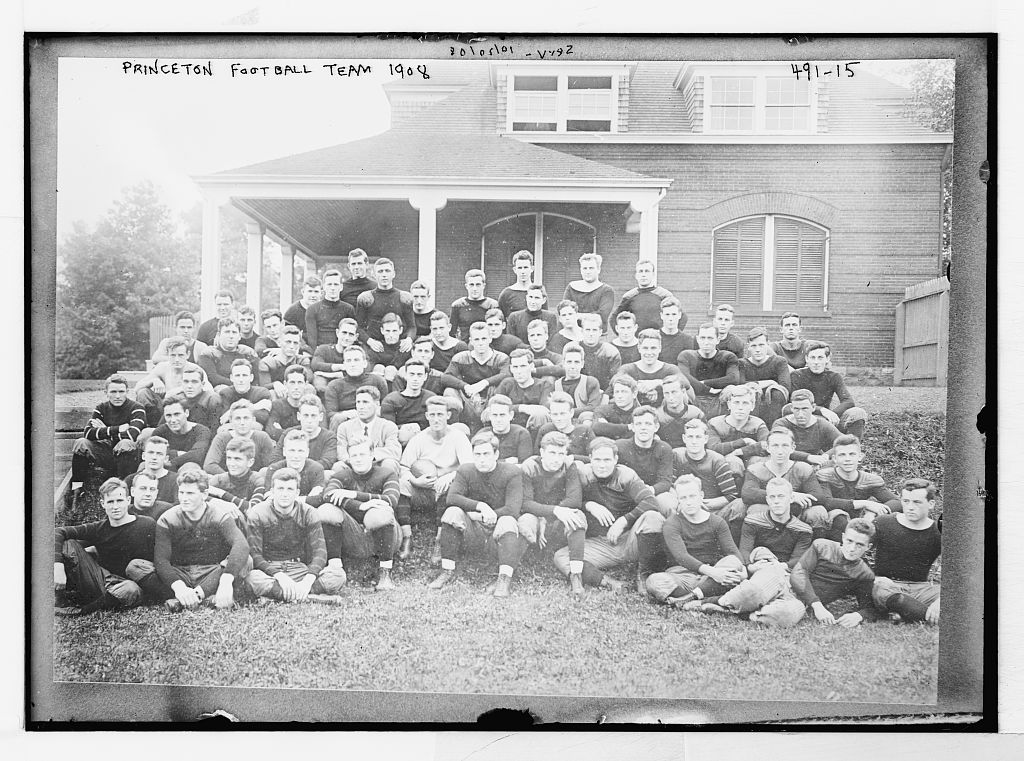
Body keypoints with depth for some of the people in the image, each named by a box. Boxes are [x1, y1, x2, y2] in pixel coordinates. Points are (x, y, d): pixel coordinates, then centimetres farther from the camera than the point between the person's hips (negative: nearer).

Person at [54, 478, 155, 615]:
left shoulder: (148, 525, -5)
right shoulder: (99, 529, 2)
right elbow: (59, 532, -8)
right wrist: (57, 565, -24)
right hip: (100, 578, 3)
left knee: (131, 591, -41)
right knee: (68, 544, -12)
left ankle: (83, 608, -18)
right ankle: (61, 599, -8)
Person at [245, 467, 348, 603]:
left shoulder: (308, 513, 1)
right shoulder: (257, 514, -3)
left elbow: (319, 552, -7)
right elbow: (254, 555, -12)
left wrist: (308, 579, -27)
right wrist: (279, 576, -29)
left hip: (300, 568, 2)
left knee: (338, 575, -24)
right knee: (253, 579, -38)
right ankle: (310, 598, -36)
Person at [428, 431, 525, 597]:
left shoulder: (512, 473, -5)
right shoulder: (465, 471, 4)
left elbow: (513, 509, -18)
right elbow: (451, 498, -13)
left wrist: (477, 516, -17)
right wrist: (480, 506, -28)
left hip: (499, 533, -2)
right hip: (473, 534, 3)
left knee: (507, 521, -33)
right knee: (452, 512, -22)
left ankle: (504, 579, -42)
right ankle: (447, 571, -18)